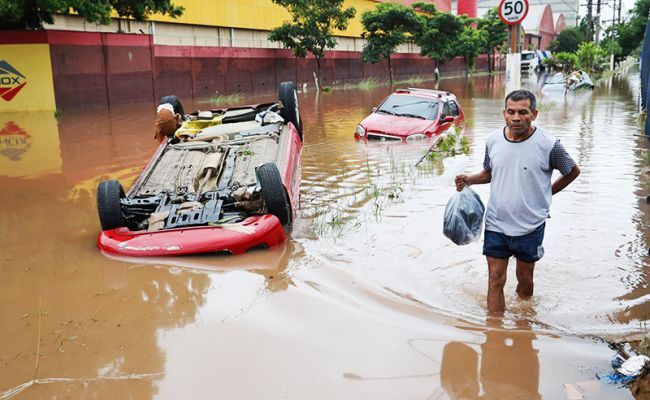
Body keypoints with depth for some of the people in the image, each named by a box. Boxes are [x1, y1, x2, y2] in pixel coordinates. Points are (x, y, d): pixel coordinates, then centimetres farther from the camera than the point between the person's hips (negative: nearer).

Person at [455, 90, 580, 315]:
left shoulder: (548, 144, -13)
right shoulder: (493, 141, -3)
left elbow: (573, 171, 3)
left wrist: (548, 193, 4)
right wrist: (468, 180, -5)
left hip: (530, 227, -2)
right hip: (496, 224, 2)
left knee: (525, 279, 15)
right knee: (495, 281, 4)